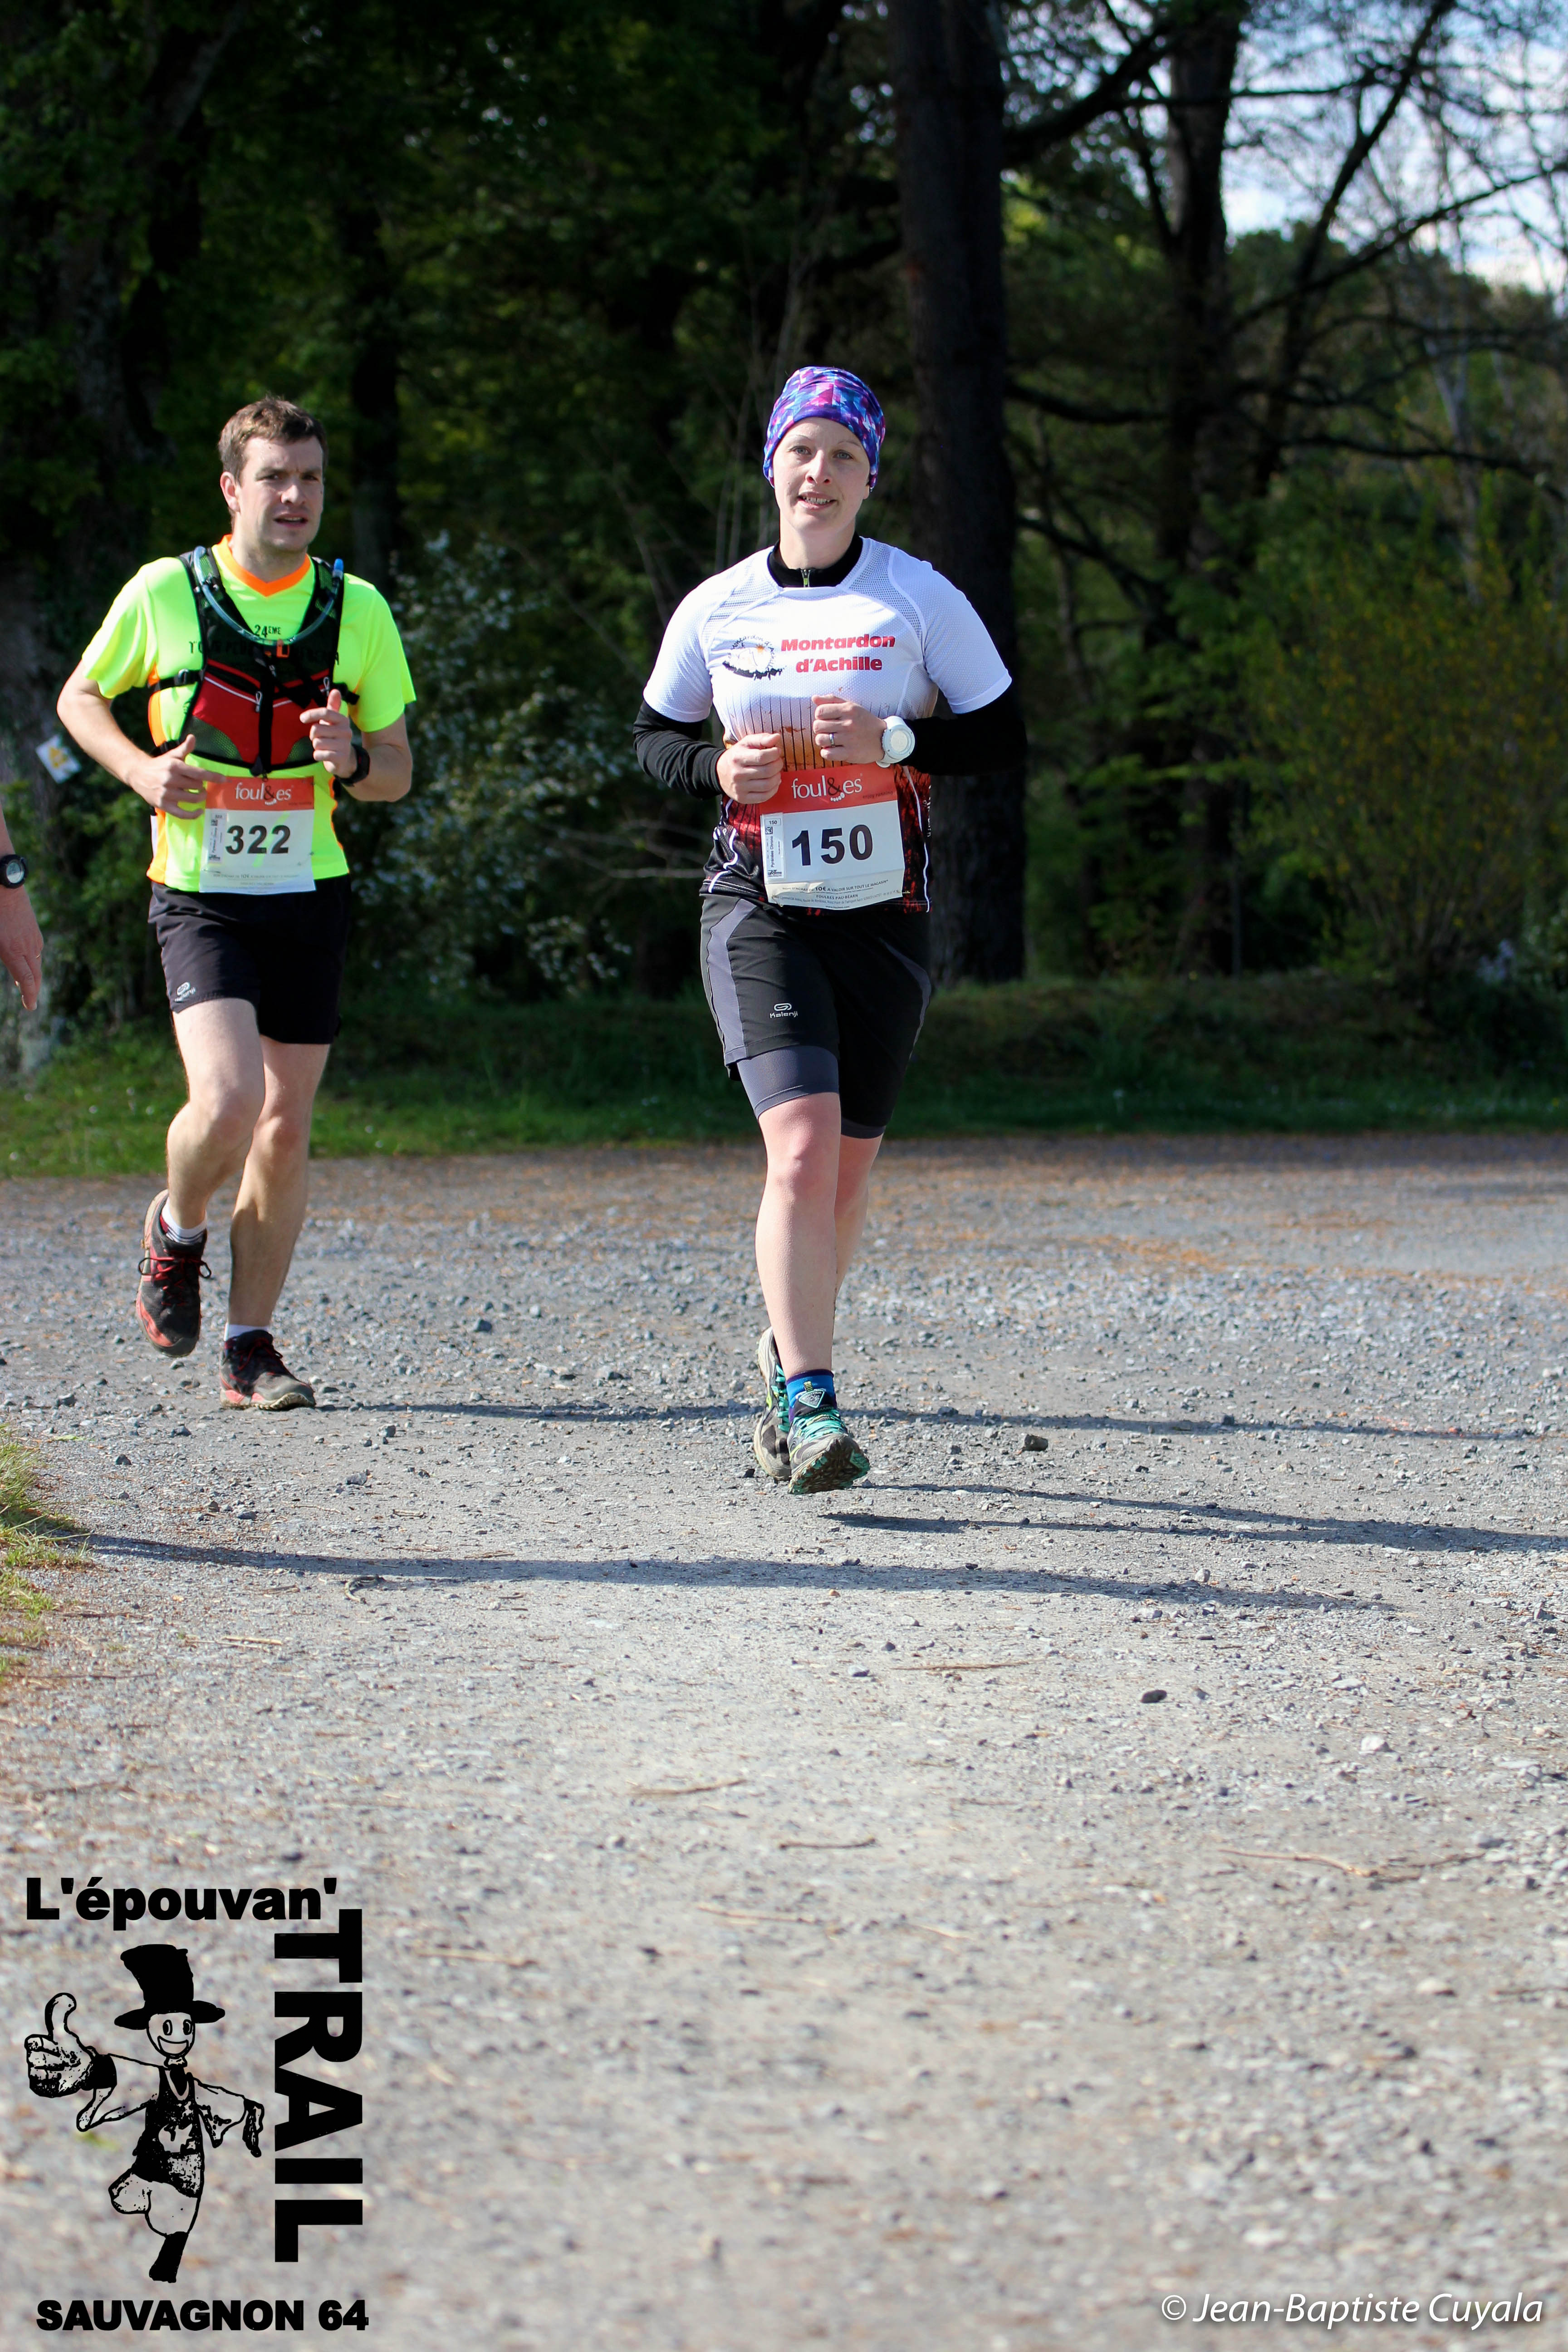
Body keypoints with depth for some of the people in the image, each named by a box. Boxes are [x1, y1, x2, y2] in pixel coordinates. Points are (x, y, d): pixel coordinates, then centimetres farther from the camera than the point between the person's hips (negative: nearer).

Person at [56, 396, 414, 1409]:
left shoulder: (358, 610, 3)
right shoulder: (164, 593, -4)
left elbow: (397, 771, 8)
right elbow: (80, 697, 11)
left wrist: (352, 759, -15)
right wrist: (142, 769, -8)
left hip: (310, 896, 3)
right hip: (201, 896, -3)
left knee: (286, 1126, 4)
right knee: (228, 1100, -20)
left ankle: (250, 1346, 16)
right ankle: (177, 1229, 13)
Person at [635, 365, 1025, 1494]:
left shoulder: (920, 597, -1)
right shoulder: (717, 609, 3)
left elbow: (1003, 738, 0)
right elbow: (655, 736, 15)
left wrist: (892, 741, -16)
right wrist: (720, 766, -6)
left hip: (884, 912, 1)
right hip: (759, 908, -1)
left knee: (845, 1170, 9)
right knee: (803, 1148, -18)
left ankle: (790, 1349, 35)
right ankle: (811, 1403, -17)